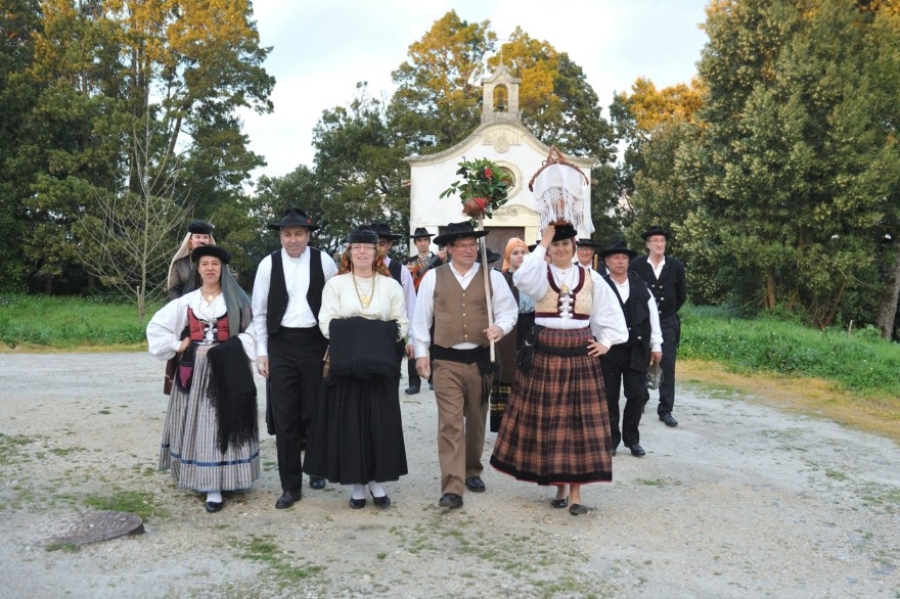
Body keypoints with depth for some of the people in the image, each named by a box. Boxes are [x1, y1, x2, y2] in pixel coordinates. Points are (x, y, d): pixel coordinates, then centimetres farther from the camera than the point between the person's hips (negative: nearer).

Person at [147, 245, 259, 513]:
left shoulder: (236, 300, 2)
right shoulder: (186, 302, 7)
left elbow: (252, 329, 4)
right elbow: (156, 326, 12)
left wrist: (237, 348, -9)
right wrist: (176, 346, 2)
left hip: (227, 370, -2)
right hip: (194, 370, 2)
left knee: (222, 423, -3)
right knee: (196, 423, 5)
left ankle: (215, 486, -4)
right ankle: (200, 478, 16)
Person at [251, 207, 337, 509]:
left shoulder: (323, 261, -2)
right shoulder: (268, 264, 0)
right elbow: (259, 312, 6)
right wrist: (262, 352, 3)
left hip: (316, 342, 0)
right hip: (281, 345, 1)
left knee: (316, 411, 7)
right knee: (284, 417, 3)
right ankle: (290, 486, 14)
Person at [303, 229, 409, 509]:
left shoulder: (391, 285, 8)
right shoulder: (335, 284, 6)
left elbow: (402, 325, 6)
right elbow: (327, 324, -1)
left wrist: (379, 338, -10)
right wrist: (350, 337, -13)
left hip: (381, 364, 1)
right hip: (346, 363, -1)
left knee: (381, 421, 2)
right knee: (349, 421, 1)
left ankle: (376, 479, 15)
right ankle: (357, 483, 12)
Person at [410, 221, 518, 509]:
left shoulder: (492, 277, 3)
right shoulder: (433, 277, 2)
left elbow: (509, 309, 4)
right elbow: (421, 317, 5)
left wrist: (500, 327, -17)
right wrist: (421, 352, 2)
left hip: (480, 359, 2)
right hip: (446, 361, -2)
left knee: (476, 420, 15)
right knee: (450, 423, -8)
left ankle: (473, 472, 36)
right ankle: (452, 488, -7)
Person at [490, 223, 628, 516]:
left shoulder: (590, 277, 7)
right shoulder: (540, 274, 1)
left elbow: (610, 311, 15)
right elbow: (521, 279, -23)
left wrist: (606, 342, 5)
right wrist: (541, 243, -19)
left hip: (580, 355, 1)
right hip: (544, 354, -1)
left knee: (579, 419, 0)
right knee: (549, 419, 3)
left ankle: (575, 490, 6)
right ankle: (558, 486, 17)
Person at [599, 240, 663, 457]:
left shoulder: (640, 285, 5)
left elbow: (652, 315, 8)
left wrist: (656, 345, 7)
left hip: (636, 350, 3)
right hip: (609, 350, -3)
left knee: (638, 395, 6)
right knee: (609, 396, 8)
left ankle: (632, 439, 22)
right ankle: (611, 439, 22)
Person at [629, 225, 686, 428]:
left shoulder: (676, 266, -1)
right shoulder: (636, 265, -5)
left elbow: (682, 295, 10)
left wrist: (668, 312, 11)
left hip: (667, 323, 1)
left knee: (667, 367, 0)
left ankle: (665, 410, 7)